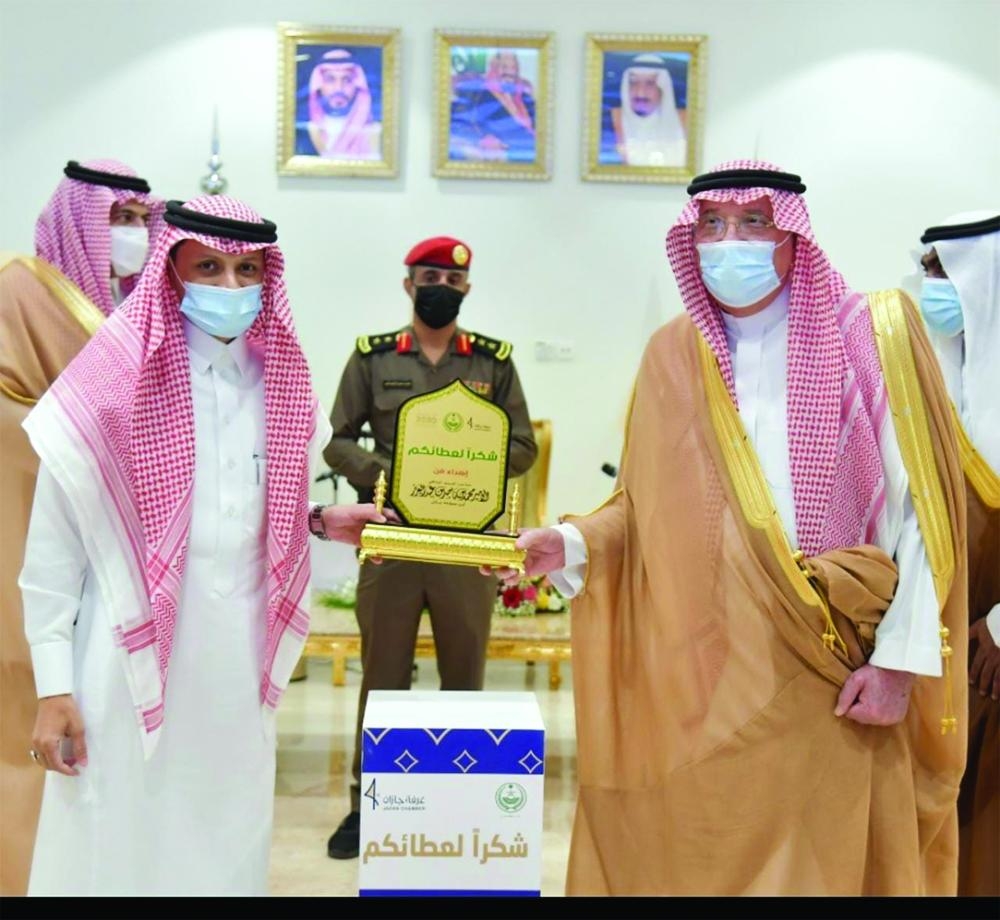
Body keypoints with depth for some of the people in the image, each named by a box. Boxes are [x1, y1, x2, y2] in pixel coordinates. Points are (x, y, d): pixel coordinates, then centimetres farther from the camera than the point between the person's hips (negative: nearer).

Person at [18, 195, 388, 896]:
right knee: (122, 841, 7)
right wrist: (53, 687, -10)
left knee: (228, 839, 17)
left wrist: (323, 522, -1)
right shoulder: (114, 378, -10)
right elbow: (53, 549, -8)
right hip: (131, 656, -4)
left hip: (238, 653, 5)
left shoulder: (279, 382, 4)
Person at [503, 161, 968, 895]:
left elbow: (922, 511, -4)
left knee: (818, 858, 8)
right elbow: (647, 508, 9)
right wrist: (568, 545, -9)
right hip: (692, 671, 2)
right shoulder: (674, 355, 6)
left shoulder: (872, 339, -2)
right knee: (681, 853, 8)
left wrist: (900, 657, -9)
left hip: (824, 678, -2)